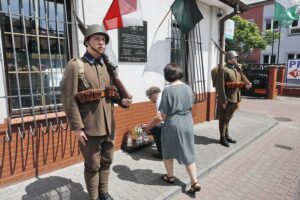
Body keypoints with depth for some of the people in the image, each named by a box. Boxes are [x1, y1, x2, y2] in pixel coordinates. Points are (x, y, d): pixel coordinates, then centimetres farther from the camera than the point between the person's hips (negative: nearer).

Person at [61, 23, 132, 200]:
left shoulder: (108, 66, 9)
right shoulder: (75, 66, -9)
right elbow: (69, 99, -13)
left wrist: (122, 100, -4)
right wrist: (77, 127, -15)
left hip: (109, 125, 6)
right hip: (90, 126, -6)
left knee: (106, 161, 19)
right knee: (92, 165, 10)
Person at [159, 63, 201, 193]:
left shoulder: (167, 90, -15)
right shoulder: (188, 88, 1)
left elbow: (163, 114, -13)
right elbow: (191, 107, 11)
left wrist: (165, 120, 9)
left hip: (173, 124, -5)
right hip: (188, 123, 5)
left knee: (168, 151, 18)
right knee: (188, 153, 13)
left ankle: (170, 176, 32)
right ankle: (195, 182, 13)